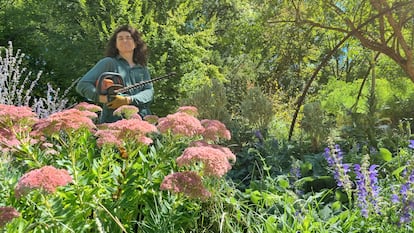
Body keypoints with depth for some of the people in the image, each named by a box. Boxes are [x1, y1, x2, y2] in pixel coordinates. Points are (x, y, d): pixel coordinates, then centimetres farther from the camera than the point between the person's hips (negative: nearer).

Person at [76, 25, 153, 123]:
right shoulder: (108, 63, 9)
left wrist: (128, 100, -13)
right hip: (113, 121, -3)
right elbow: (82, 85, 2)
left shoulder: (143, 69, 20)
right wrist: (103, 98, -16)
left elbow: (149, 91, 5)